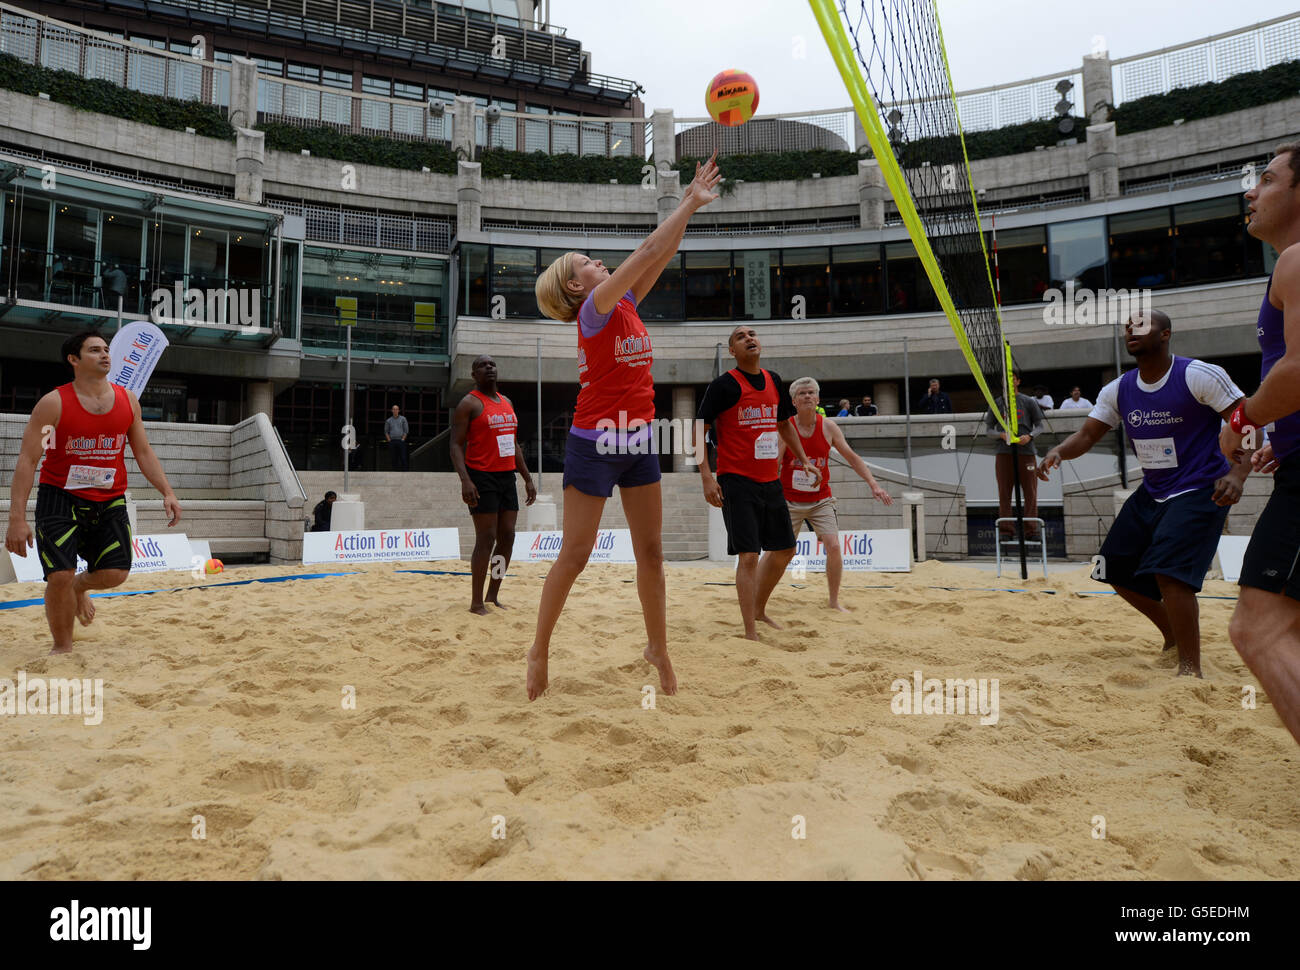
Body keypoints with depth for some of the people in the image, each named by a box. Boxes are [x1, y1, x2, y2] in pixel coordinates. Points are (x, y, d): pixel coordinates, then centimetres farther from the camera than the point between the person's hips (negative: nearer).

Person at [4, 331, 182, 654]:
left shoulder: (128, 400, 3)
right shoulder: (53, 403, -10)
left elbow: (143, 452, 9)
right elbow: (27, 461, -11)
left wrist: (167, 492, -3)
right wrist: (17, 517, -18)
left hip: (110, 501, 4)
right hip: (60, 497, -3)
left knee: (115, 573, -3)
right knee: (59, 576, -10)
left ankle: (79, 586, 34)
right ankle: (63, 648, 13)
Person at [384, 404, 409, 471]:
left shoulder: (403, 419, 6)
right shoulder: (388, 420, 11)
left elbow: (406, 430, 4)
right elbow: (386, 431, 13)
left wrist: (403, 439, -5)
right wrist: (389, 440, 2)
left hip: (401, 441, -2)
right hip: (392, 442, 2)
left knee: (403, 458, -8)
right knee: (394, 459, 1)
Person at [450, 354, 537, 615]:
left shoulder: (507, 402, 17)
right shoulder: (469, 403, -5)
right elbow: (456, 445, -12)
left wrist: (528, 478, 17)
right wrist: (465, 480, -24)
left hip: (507, 476, 7)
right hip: (482, 478, -7)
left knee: (507, 537, 6)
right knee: (486, 539, -8)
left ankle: (493, 596, 17)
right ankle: (476, 603, 0)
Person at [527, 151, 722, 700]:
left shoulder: (626, 305, 11)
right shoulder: (592, 310, -10)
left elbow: (661, 255, 9)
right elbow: (648, 252, -15)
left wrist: (691, 205, 2)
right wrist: (689, 203, -11)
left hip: (637, 440, 7)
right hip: (594, 444, -7)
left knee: (651, 552, 9)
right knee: (575, 556, -1)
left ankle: (658, 649, 23)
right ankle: (540, 651, 16)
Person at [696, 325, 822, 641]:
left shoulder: (774, 382, 10)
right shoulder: (724, 385, -9)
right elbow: (699, 429, -9)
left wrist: (803, 460, 18)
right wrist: (706, 476, -17)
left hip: (771, 481, 7)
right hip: (737, 482, -7)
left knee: (784, 549, 15)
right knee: (749, 555, -11)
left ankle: (759, 610, 34)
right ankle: (751, 633, -3)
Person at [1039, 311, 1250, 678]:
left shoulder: (1200, 376, -14)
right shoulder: (1118, 391, 3)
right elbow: (1087, 435, 2)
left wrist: (1237, 473, -30)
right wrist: (1058, 451, -21)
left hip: (1200, 492, -7)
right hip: (1151, 493, 7)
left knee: (1167, 572, -23)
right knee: (1117, 570, 10)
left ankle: (1190, 668, -8)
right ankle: (1174, 636, 32)